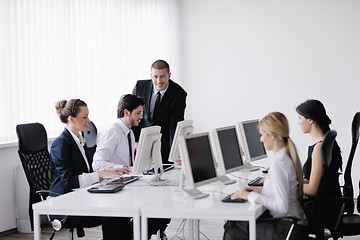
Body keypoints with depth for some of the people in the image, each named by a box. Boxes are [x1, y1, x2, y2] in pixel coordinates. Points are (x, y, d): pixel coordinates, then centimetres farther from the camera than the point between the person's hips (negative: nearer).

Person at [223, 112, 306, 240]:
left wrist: (251, 196, -16)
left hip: (285, 229, -9)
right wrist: (262, 191, 8)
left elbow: (282, 207, -25)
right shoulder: (288, 156, 6)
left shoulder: (279, 163, -22)